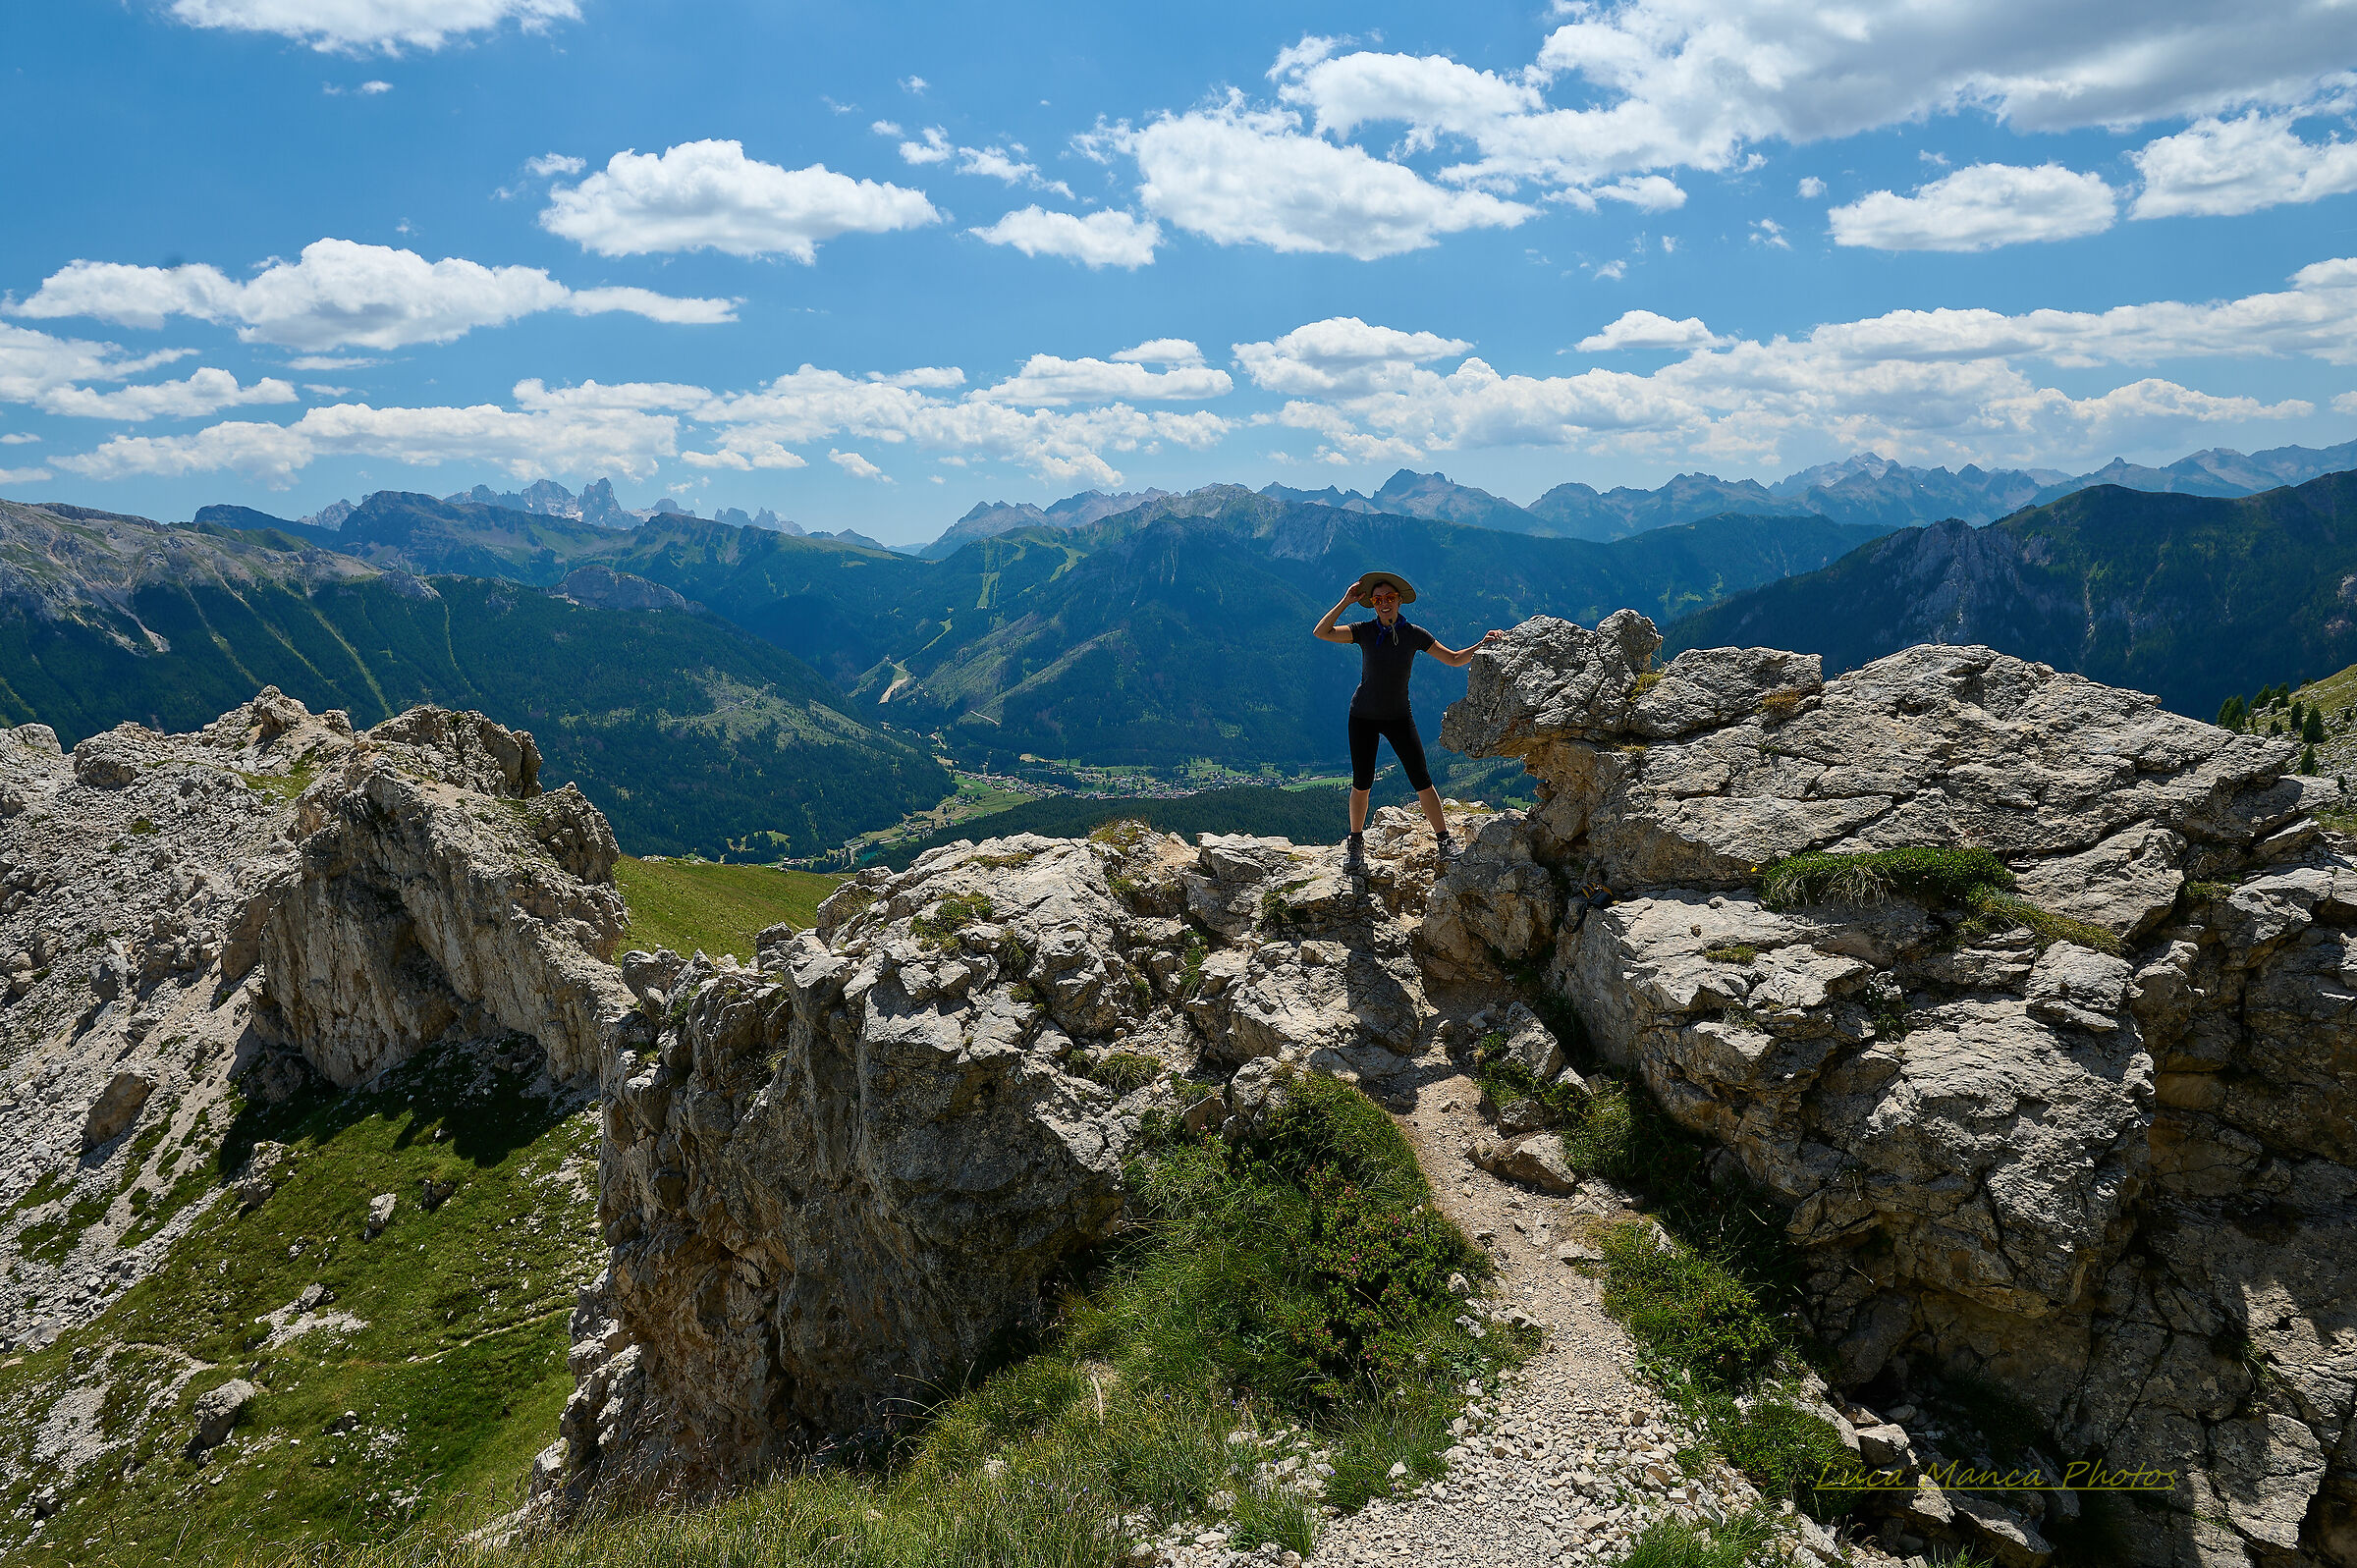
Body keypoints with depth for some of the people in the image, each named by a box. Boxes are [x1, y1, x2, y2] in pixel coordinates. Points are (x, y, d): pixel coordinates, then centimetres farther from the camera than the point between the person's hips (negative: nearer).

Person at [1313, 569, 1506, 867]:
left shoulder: (1414, 634, -5)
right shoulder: (1364, 631, -7)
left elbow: (1454, 659, -1)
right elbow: (1321, 632, -17)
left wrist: (1482, 644, -15)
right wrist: (1345, 602, -19)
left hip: (1399, 717, 0)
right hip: (1363, 717, 0)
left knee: (1421, 780, -6)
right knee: (1361, 784, 2)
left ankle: (1445, 842, 3)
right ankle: (1357, 843, 21)